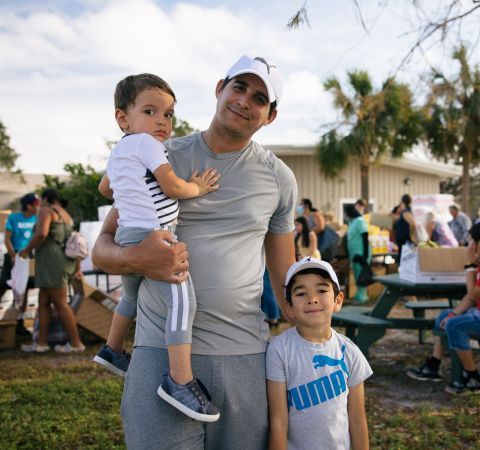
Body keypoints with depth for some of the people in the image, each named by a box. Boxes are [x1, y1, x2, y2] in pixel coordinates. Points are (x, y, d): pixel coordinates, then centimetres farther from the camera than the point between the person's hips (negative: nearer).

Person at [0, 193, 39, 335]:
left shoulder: (36, 219, 4)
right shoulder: (13, 217, -6)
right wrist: (14, 257, -16)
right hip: (14, 256, -4)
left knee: (24, 291, 7)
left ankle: (20, 323, 14)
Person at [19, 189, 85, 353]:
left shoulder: (46, 210, -5)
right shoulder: (66, 215, 21)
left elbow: (41, 233, -22)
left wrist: (27, 250, -9)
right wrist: (76, 266, 26)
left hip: (52, 261, -9)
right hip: (64, 261, 9)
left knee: (60, 304, -4)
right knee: (43, 301, 11)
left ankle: (76, 343, 0)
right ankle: (42, 342, 11)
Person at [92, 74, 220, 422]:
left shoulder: (118, 151, 20)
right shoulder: (147, 144, -7)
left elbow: (105, 187, 36)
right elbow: (172, 186, -14)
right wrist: (197, 188, 3)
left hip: (128, 235, 11)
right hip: (152, 234, -11)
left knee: (133, 296, 33)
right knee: (183, 300, -23)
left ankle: (113, 350, 50)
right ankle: (180, 382, -30)